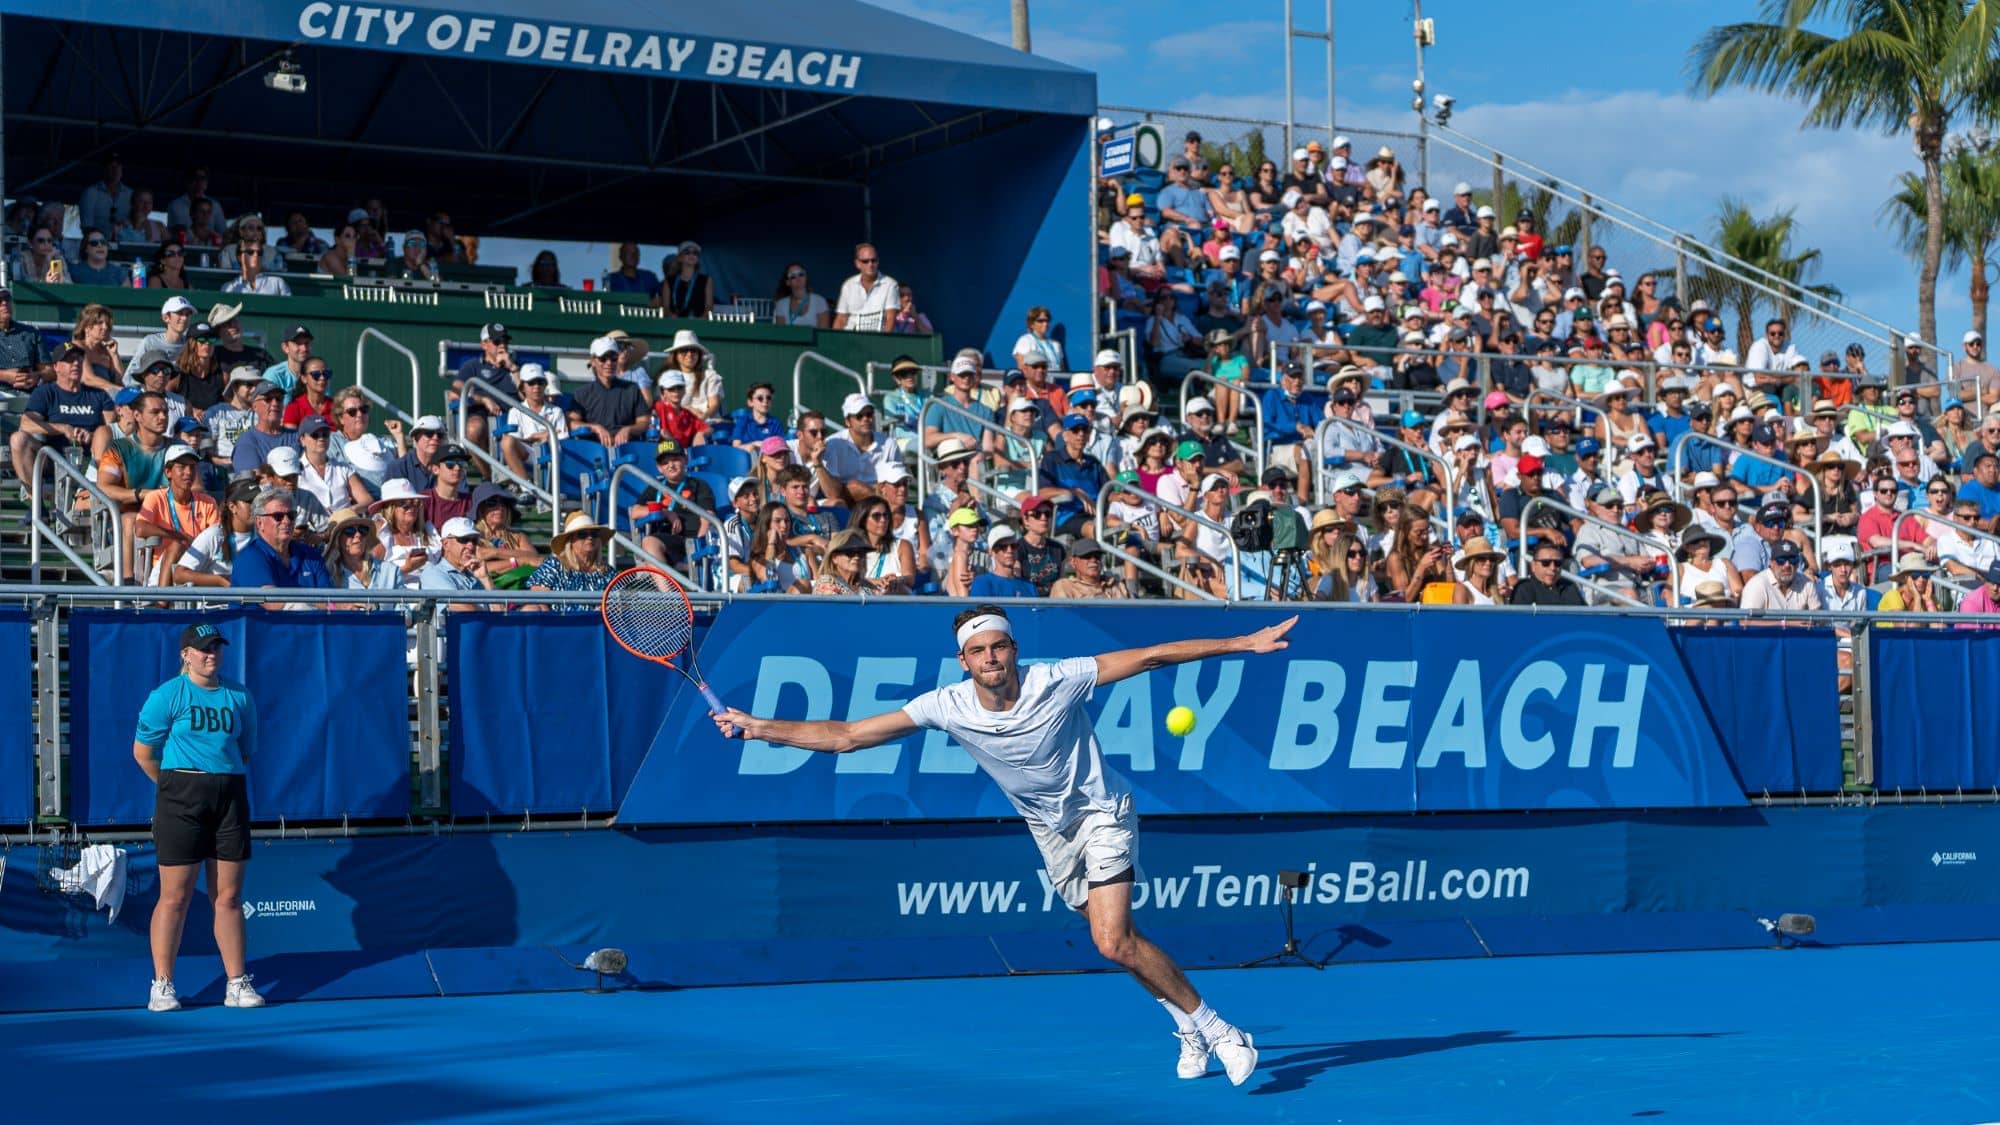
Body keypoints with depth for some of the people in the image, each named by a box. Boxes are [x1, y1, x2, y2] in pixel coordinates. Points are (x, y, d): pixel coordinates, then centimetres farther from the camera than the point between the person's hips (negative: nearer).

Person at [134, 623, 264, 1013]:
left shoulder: (240, 697, 11)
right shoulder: (167, 696, -2)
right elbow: (143, 751, 1)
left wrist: (219, 778, 10)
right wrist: (176, 786, 9)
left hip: (230, 797, 4)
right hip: (181, 800, -4)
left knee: (228, 896, 6)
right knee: (175, 897, -3)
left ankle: (236, 984, 10)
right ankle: (162, 985, 3)